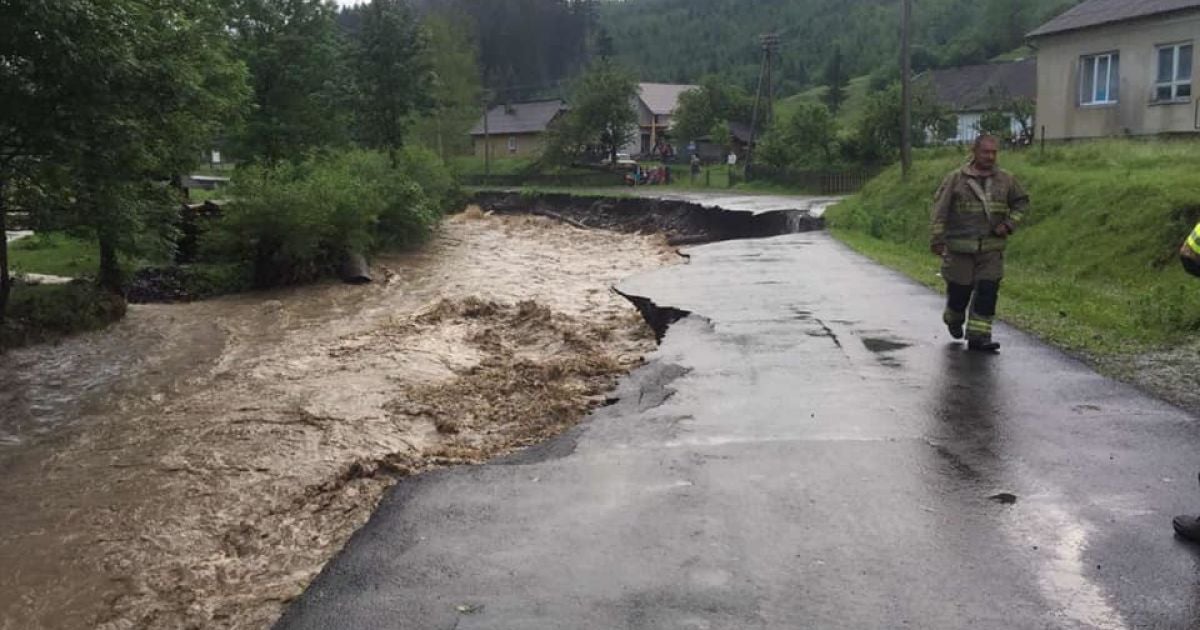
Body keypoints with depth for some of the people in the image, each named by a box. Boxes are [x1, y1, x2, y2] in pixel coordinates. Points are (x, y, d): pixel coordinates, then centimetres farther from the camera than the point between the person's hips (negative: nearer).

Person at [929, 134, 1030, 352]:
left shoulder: (1006, 180, 7)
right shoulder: (955, 179, -2)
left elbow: (1022, 202, 19)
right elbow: (939, 210, -5)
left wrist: (1009, 224, 2)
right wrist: (936, 239, -10)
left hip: (992, 248, 3)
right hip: (959, 247, -3)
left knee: (987, 292, -4)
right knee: (959, 290, 5)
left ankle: (978, 336, 0)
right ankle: (954, 320, 35)